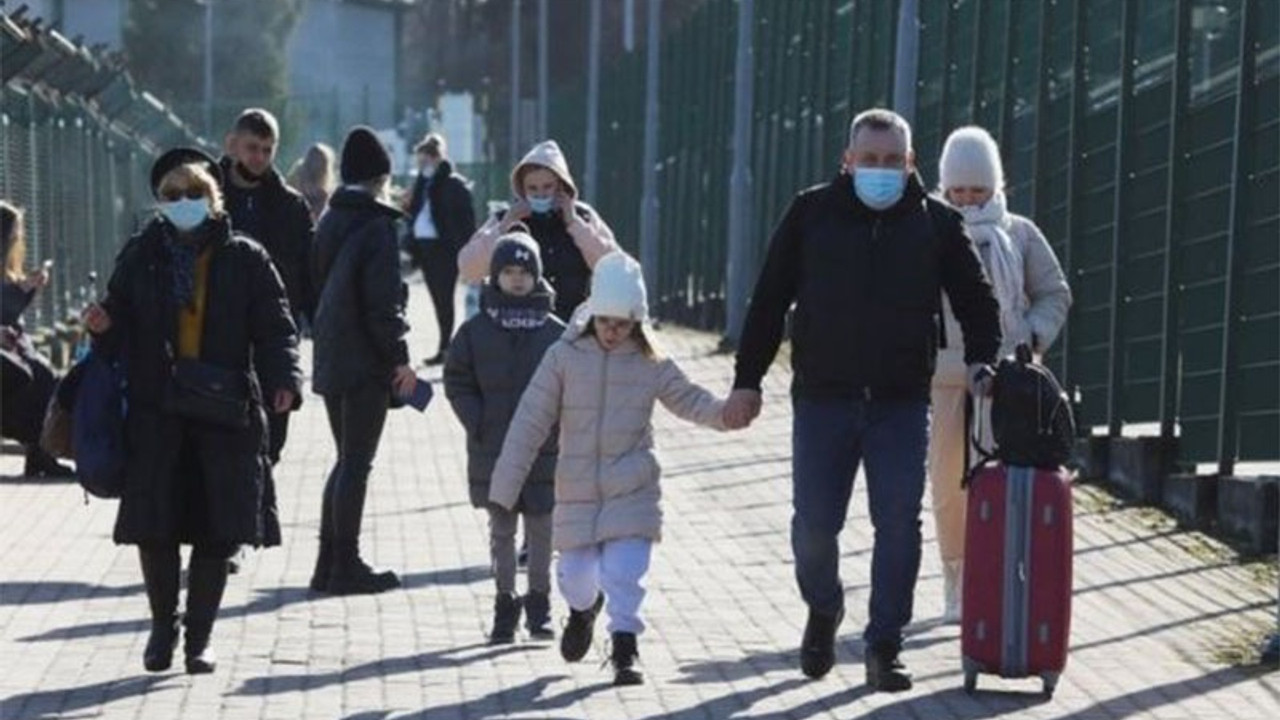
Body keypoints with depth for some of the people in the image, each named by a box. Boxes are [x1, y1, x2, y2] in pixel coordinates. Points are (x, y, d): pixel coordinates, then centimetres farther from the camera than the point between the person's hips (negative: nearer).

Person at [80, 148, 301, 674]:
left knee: (217, 529, 0)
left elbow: (275, 329, 2)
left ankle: (199, 635, 14)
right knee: (153, 524, -2)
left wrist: (283, 380, -14)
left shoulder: (245, 259, 4)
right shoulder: (140, 256, 8)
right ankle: (163, 624, 20)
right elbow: (121, 328, 12)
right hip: (156, 412, 1)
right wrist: (103, 326, -11)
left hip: (225, 413, -1)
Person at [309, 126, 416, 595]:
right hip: (367, 363, -8)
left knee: (347, 459, 15)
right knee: (357, 463, -2)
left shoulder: (329, 222, 11)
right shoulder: (377, 226, -14)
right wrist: (400, 357, -12)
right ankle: (346, 568, 0)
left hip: (330, 358, 8)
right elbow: (383, 302, -18)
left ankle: (329, 564, 16)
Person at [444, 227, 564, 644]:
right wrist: (478, 424, -7)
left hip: (544, 452, 0)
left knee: (541, 530, 4)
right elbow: (457, 382, 4)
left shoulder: (554, 332, 1)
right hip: (493, 453, 0)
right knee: (501, 530, 8)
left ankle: (539, 604, 16)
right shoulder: (477, 330, 1)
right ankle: (505, 603, 16)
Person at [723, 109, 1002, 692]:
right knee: (814, 522, 3)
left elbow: (975, 299, 10)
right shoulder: (811, 214, 2)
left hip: (903, 403, 0)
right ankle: (823, 611, 32)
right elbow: (769, 300, 4)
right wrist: (747, 379, 2)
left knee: (898, 524, -4)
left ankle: (884, 646, 5)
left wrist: (982, 361, -5)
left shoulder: (936, 222, 3)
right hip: (823, 398, 0)